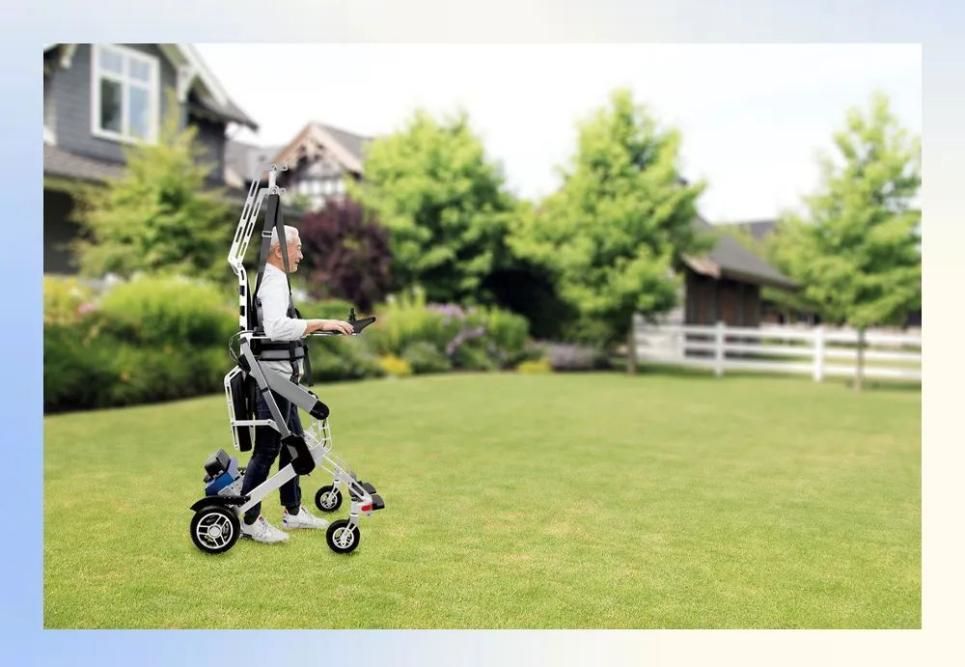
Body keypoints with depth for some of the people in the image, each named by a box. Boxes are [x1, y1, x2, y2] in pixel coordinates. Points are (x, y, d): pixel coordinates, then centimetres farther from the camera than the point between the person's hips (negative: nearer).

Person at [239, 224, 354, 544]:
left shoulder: (274, 280, 17)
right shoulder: (274, 282, -17)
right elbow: (277, 327, -35)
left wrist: (316, 326, 17)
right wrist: (319, 323, -34)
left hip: (279, 379, 11)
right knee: (267, 450, -1)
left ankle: (293, 511, 27)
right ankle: (249, 520, 11)